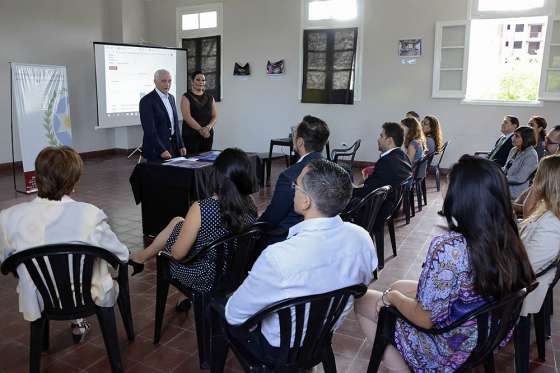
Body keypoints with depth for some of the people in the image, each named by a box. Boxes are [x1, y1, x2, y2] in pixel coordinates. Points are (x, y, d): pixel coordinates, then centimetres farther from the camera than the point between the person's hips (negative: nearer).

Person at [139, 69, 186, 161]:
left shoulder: (171, 98, 12)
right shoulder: (147, 101, -11)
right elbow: (149, 130, -17)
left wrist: (181, 145, 10)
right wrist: (161, 150, -21)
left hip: (174, 146, 7)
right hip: (156, 150, -7)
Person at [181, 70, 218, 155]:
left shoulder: (210, 98, 13)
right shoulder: (186, 97, 0)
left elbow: (214, 116, 8)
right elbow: (187, 117, -10)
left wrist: (208, 127, -12)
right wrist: (200, 129, -19)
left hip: (208, 135, 4)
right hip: (191, 135, -4)